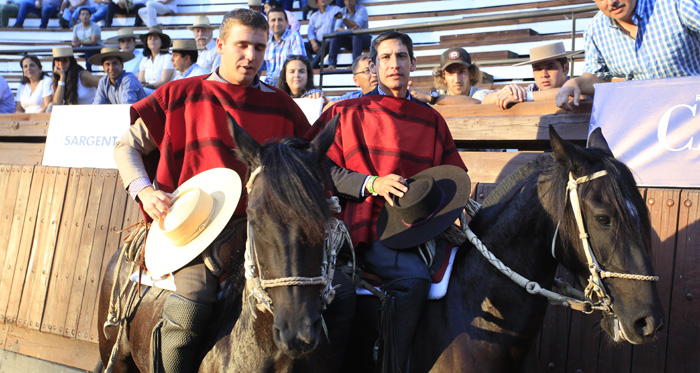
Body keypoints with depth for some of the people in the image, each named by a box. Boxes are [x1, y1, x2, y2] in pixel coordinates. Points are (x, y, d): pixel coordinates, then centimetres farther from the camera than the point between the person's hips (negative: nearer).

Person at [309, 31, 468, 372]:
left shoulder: (431, 120, 17)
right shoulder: (347, 112, 12)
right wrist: (371, 183, -10)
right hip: (341, 225, -1)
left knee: (415, 278, -29)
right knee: (339, 290, -27)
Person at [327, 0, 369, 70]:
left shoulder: (362, 9, -10)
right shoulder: (342, 11, 2)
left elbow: (357, 25, -25)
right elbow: (337, 28, -9)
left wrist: (343, 18, -37)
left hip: (364, 38, -4)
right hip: (349, 40, 4)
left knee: (356, 34, -36)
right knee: (335, 36, -21)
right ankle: (331, 64, -27)